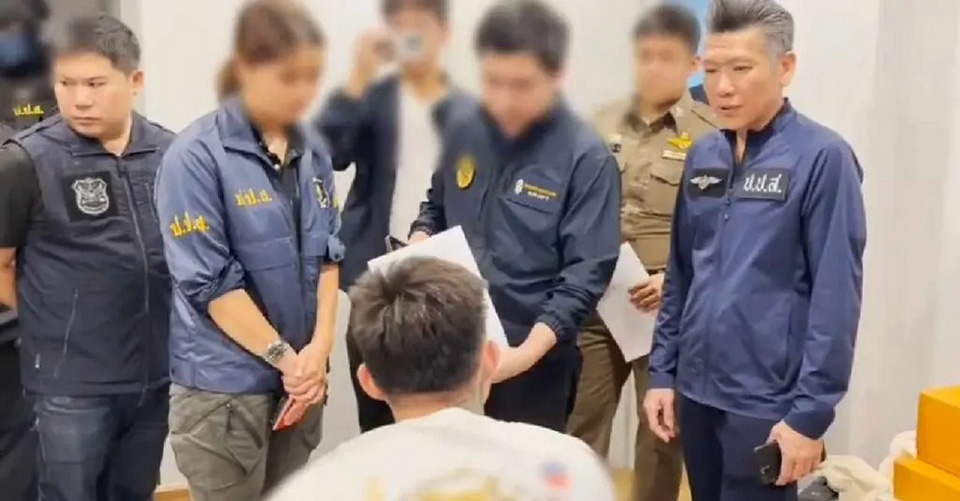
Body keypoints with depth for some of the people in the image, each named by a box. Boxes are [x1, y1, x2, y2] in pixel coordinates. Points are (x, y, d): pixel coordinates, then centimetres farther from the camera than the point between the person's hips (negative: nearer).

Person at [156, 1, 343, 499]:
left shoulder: (311, 149, 3)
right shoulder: (197, 156, -15)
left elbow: (327, 253, 7)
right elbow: (209, 281, -16)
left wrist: (319, 347, -5)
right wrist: (284, 357, -12)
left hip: (302, 371, 6)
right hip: (225, 383, -5)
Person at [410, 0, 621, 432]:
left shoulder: (586, 158, -12)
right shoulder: (464, 134, 3)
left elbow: (586, 274, -16)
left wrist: (527, 351, -25)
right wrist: (420, 243, -3)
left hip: (535, 364, -4)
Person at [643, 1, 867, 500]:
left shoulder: (822, 158, -12)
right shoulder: (702, 156, 7)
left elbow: (836, 296, -14)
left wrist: (810, 411, -15)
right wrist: (662, 372, 9)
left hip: (767, 401, -6)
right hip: (696, 389, 6)